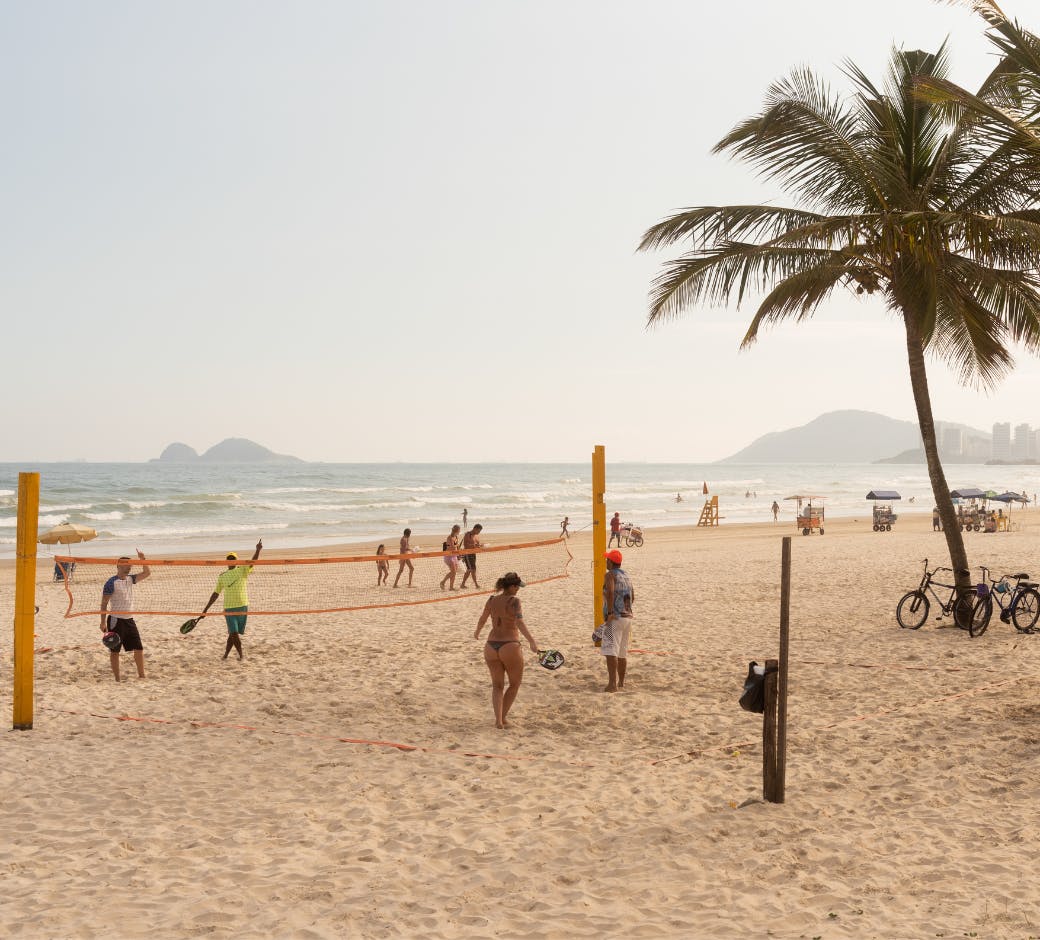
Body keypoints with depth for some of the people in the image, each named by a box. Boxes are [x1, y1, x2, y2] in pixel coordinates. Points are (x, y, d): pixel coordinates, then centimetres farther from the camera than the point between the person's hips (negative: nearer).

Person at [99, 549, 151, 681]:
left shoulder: (130, 579, 8)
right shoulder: (111, 582, -12)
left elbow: (147, 573, 5)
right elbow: (104, 604, -11)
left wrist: (142, 559, -8)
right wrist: (103, 623, -15)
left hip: (129, 620, 7)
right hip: (116, 620, -7)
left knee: (139, 648, 7)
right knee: (115, 651, 1)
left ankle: (141, 675, 16)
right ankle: (117, 679, 7)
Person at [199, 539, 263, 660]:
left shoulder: (242, 571, 4)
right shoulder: (222, 577, 10)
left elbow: (252, 562, -13)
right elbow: (216, 594, 15)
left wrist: (258, 550, -31)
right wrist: (205, 610, 14)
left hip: (242, 607, -1)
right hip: (229, 608, 1)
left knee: (233, 633, 7)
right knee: (234, 633, -10)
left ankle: (226, 654, 21)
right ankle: (241, 654, 5)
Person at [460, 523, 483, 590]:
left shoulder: (477, 535, 11)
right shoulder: (468, 535, -13)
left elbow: (478, 544, 17)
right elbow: (465, 544, -20)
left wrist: (479, 545, -6)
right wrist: (474, 545, -29)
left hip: (473, 554, 8)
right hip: (467, 554, -8)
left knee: (469, 570, 11)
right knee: (473, 569, -12)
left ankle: (462, 584, 20)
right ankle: (476, 585, -11)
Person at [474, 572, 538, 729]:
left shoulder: (492, 600, 5)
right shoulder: (514, 601, -11)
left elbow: (482, 619, 19)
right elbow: (520, 623, -25)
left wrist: (477, 632, 39)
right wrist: (532, 642, -33)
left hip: (491, 646, 5)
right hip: (510, 647, -5)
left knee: (497, 685, 15)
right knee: (515, 684, 17)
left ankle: (498, 720, 1)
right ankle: (503, 717, 15)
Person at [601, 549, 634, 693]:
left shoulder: (610, 575, -8)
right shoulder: (626, 576, 16)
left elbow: (610, 592, -23)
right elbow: (632, 597, 20)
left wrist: (609, 613, -22)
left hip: (615, 618, -9)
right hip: (627, 617, 9)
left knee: (610, 650, -14)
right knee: (622, 652, 17)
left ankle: (612, 683, -25)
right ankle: (621, 682, 25)